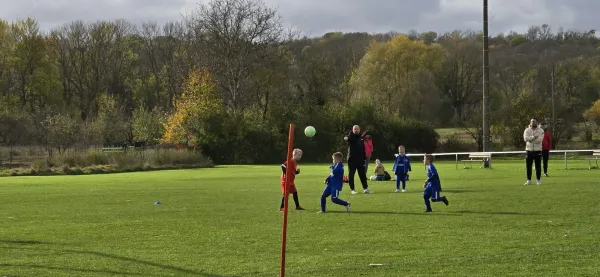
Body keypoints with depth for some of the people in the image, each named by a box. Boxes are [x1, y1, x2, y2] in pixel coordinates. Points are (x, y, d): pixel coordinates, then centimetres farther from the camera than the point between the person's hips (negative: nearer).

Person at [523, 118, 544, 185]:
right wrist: (534, 137, -19)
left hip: (538, 150, -1)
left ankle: (538, 180, 9)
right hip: (529, 150, 1)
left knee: (538, 166, 1)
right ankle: (529, 180, 12)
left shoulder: (540, 130, 0)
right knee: (528, 166, 4)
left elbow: (539, 139, -15)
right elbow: (525, 138, -14)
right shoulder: (527, 130, 4)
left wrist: (530, 139, -12)